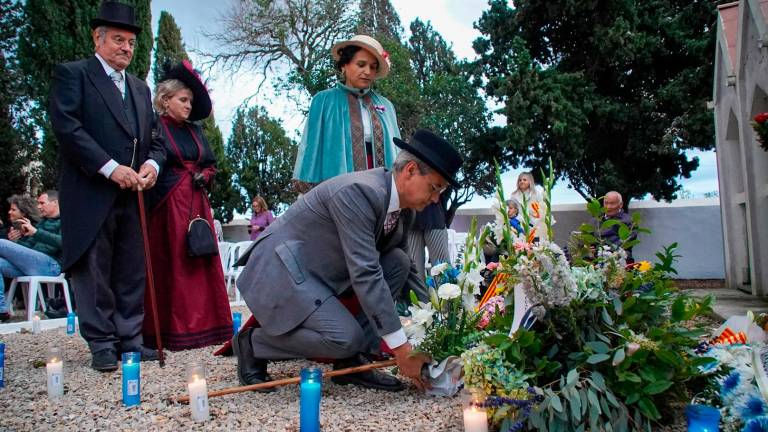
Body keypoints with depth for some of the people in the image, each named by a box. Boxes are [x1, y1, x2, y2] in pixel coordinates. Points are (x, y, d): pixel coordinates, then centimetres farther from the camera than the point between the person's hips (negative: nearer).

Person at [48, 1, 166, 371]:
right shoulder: (72, 74, 3)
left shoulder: (140, 88, 22)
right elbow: (66, 126, -10)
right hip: (91, 194, -6)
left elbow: (154, 136, 21)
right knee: (94, 271, 0)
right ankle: (101, 344, 8)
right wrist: (110, 168, -17)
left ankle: (129, 338, 16)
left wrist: (152, 163, -2)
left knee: (132, 271, 7)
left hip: (133, 196, 6)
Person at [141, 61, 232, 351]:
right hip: (167, 206, -6)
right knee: (169, 268, -4)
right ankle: (170, 330, 2)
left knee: (201, 263, 6)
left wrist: (203, 176, 3)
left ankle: (204, 325, 13)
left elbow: (211, 164, 23)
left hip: (196, 205, 6)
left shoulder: (195, 131, 18)